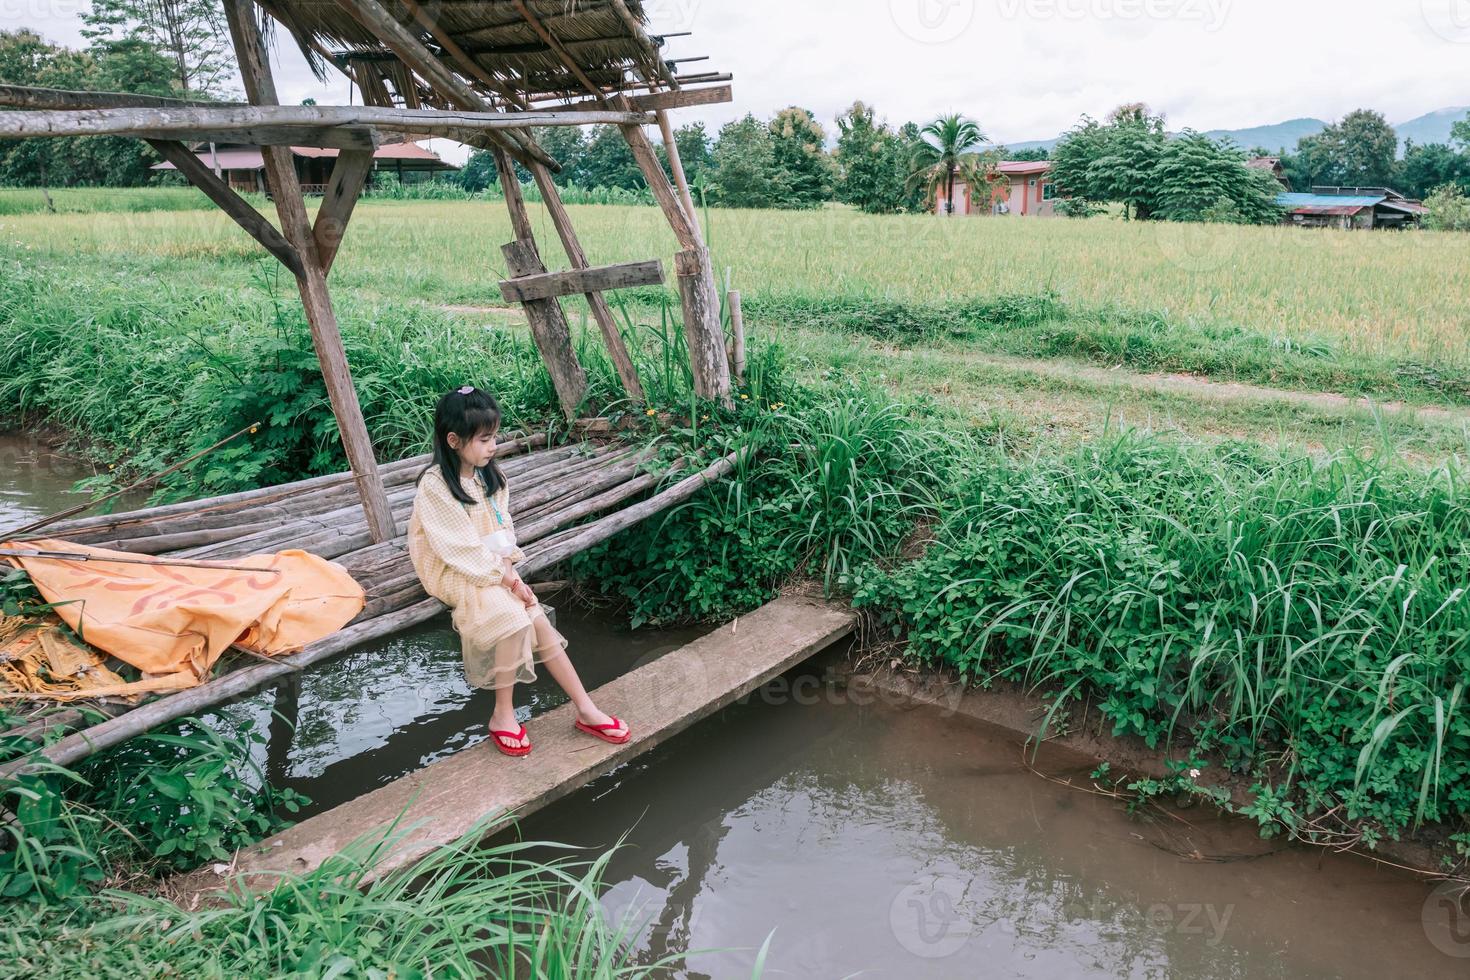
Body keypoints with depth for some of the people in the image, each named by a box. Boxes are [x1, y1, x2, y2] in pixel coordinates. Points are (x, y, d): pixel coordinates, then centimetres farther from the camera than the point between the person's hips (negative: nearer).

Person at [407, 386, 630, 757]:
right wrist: (504, 578, -18)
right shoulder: (434, 485, -17)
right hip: (455, 573, -6)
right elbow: (459, 547, -19)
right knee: (514, 616, -28)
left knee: (537, 619, -13)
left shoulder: (489, 474, 5)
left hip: (494, 569, 6)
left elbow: (503, 527, 8)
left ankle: (586, 710, -10)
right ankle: (503, 713, -12)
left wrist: (509, 569, -9)